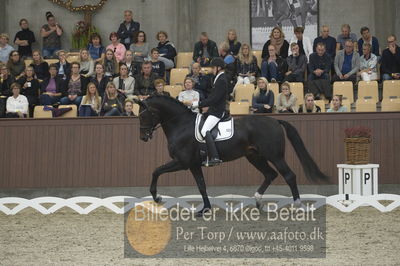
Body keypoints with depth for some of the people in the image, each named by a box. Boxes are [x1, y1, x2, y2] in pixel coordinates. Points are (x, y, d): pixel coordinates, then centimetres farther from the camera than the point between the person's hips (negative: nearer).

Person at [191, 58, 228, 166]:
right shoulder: (219, 79, 17)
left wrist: (199, 104, -18)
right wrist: (199, 103, 14)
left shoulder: (221, 81, -16)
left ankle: (215, 158, -29)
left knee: (205, 131, -24)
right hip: (213, 110, 11)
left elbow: (214, 99, -22)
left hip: (217, 111, -11)